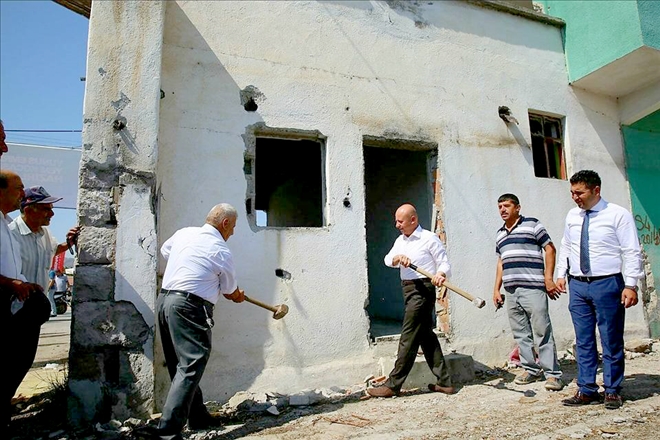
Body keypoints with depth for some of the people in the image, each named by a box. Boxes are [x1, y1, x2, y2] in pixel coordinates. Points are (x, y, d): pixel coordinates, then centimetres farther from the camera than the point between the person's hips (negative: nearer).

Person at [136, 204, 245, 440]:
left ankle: (197, 416, 27)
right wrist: (239, 296, 29)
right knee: (190, 367, -6)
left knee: (179, 365, 14)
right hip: (190, 307, -9)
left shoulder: (183, 233, 10)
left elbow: (164, 250, 32)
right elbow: (230, 292, 6)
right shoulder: (221, 251, -7)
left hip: (164, 299, 9)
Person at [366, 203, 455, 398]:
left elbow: (444, 263, -6)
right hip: (408, 289, 8)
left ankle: (393, 385, 1)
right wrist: (398, 257, -20)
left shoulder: (429, 238, -6)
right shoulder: (400, 240, 15)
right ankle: (444, 382, 21)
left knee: (409, 337, -5)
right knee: (426, 335, 12)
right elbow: (388, 260, 2)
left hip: (423, 289, -8)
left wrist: (440, 275, -27)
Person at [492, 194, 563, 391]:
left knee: (542, 331, -3)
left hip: (533, 288, -6)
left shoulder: (532, 224, 1)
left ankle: (552, 373, 5)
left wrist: (548, 278, -10)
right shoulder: (500, 234, 19)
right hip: (511, 291, 6)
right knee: (521, 334, 9)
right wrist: (496, 289, 17)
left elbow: (550, 249, -1)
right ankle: (531, 369, 20)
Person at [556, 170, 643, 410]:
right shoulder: (572, 216, 9)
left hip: (607, 284, -4)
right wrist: (561, 274, 11)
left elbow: (632, 252, -7)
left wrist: (630, 285, -13)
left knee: (611, 341, 6)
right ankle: (586, 390, 19)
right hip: (577, 285, 5)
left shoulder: (618, 214, -5)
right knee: (583, 342, 9)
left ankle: (612, 391, 21)